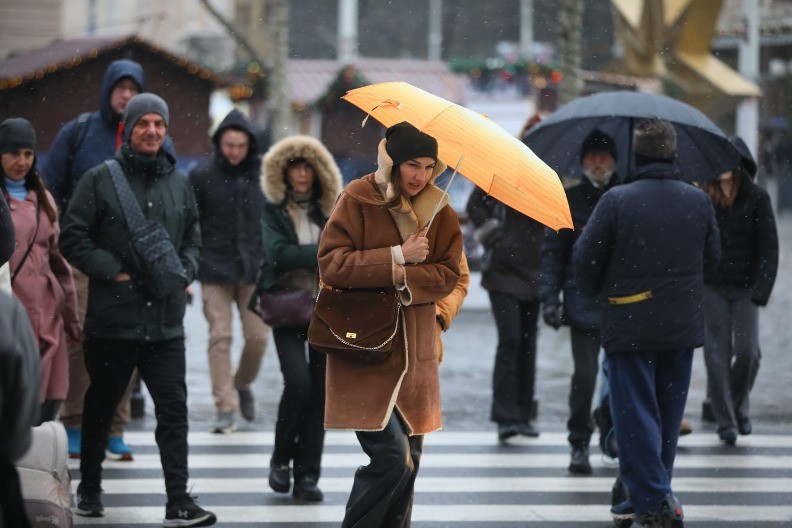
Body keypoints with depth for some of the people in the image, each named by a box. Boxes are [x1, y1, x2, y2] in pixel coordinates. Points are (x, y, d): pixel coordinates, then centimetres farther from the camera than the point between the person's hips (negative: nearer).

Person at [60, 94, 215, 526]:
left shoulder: (179, 183, 10)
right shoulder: (100, 180, -3)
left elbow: (193, 238, 20)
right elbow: (73, 237, -4)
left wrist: (186, 271, 1)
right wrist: (112, 271, -13)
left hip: (166, 323, 3)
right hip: (112, 319, -3)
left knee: (173, 409, -5)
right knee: (100, 406, 13)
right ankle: (89, 487, 30)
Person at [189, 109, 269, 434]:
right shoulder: (202, 176, -2)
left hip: (254, 270, 2)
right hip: (215, 271, -2)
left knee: (258, 336, 0)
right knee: (220, 337, -5)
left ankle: (243, 384, 29)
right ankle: (225, 407, 1)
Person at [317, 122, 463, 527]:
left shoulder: (439, 210, 6)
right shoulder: (358, 199, -7)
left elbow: (448, 275, 1)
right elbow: (330, 264, -14)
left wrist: (404, 279, -18)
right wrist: (399, 257, -17)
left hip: (415, 349, 5)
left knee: (409, 459, 9)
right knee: (390, 456, -15)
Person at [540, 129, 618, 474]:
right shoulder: (569, 201, 6)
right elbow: (552, 252, 5)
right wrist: (549, 299, -4)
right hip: (584, 303, -1)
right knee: (585, 374, -8)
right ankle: (579, 443, 6)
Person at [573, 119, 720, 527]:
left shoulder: (616, 200, -13)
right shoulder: (698, 201, 0)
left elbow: (584, 258, -8)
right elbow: (712, 256, 11)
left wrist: (596, 290, 12)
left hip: (629, 325, -4)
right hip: (683, 324, 4)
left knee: (635, 412, 2)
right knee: (668, 411, 15)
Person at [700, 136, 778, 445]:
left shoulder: (757, 199, 1)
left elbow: (768, 248, 0)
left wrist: (761, 290, -8)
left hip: (745, 289, -1)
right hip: (711, 289, 1)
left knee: (747, 351, -9)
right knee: (717, 355, -3)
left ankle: (740, 405, 17)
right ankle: (725, 421, 5)